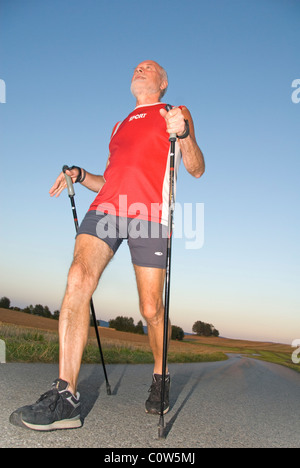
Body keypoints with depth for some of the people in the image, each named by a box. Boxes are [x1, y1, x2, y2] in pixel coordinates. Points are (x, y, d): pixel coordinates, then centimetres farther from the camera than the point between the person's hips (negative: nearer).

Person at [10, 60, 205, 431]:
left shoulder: (176, 114, 18)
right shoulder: (120, 125, 33)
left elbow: (196, 169, 4)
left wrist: (183, 133, -14)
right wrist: (79, 175, 16)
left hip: (149, 214, -4)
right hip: (106, 206, 4)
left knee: (151, 310, -5)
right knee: (78, 280, -20)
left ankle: (160, 378, 23)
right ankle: (65, 396, -18)